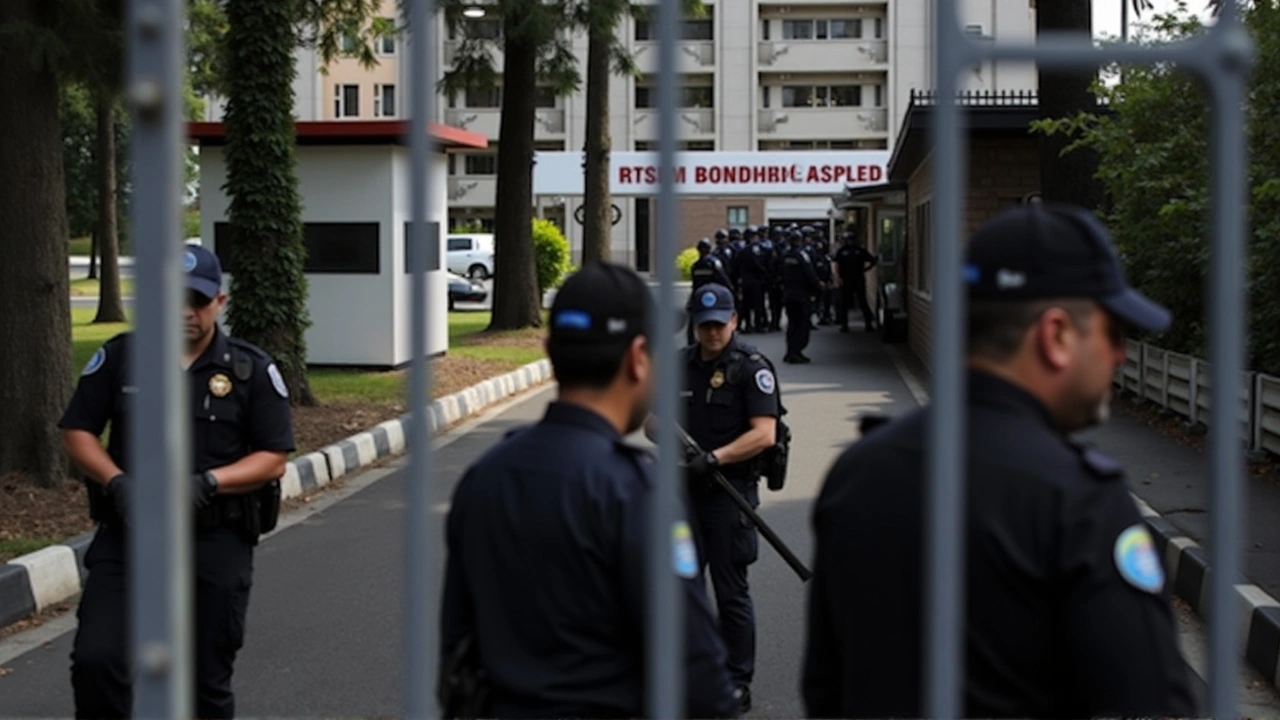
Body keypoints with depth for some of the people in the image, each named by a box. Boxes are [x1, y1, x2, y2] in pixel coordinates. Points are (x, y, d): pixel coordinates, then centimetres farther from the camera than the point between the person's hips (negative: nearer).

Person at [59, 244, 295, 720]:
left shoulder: (251, 370, 0)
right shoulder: (118, 357, 4)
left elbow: (274, 458, -2)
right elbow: (77, 431, 6)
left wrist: (207, 483, -17)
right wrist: (117, 481, -12)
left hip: (216, 542, -1)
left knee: (208, 681, 6)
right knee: (95, 660, -13)